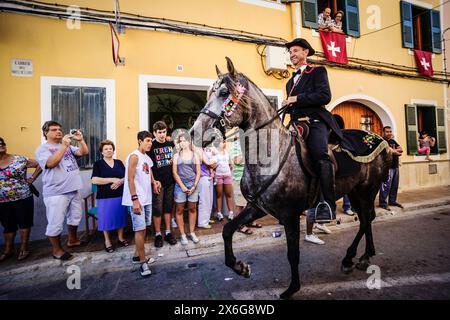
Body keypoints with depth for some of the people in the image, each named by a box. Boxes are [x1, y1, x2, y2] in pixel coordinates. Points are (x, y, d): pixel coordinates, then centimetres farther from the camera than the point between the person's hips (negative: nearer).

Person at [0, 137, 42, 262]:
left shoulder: (19, 160, -7)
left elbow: (39, 165, -3)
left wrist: (32, 179, -7)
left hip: (23, 199, -3)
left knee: (24, 223, 6)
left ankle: (24, 248, 20)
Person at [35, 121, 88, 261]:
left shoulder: (68, 146, 13)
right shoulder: (42, 149, -5)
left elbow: (84, 152, 3)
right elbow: (51, 163, -22)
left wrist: (80, 140, -12)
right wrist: (63, 146, -25)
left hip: (74, 189, 7)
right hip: (56, 193, -6)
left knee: (75, 217, 19)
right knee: (56, 223, 2)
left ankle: (72, 240, 39)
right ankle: (57, 250, 19)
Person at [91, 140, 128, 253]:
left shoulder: (119, 162, 10)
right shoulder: (98, 164, 0)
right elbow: (95, 180, -12)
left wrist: (120, 181, -14)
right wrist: (113, 180, -17)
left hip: (120, 195, 3)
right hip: (105, 197, -3)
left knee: (120, 217, 8)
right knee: (106, 218, 3)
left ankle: (121, 238, 24)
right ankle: (107, 241, 19)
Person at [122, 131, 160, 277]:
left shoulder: (148, 158, 14)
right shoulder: (134, 156, -12)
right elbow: (130, 179, -17)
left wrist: (154, 182, 0)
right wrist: (135, 199, -22)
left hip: (147, 198, 9)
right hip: (137, 199, -8)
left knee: (143, 228, 14)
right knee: (140, 229, -5)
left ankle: (137, 256, 28)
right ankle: (143, 262, 5)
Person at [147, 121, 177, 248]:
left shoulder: (171, 143, 6)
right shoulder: (151, 146, -5)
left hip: (170, 181, 4)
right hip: (158, 182, -3)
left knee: (168, 207, 12)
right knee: (157, 209, 4)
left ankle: (168, 233, 23)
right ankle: (158, 234, 18)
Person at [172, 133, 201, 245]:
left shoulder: (195, 155, 7)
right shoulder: (176, 156, 5)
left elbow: (198, 173, 4)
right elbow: (175, 173, 0)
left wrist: (194, 186, -6)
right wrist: (182, 186, -9)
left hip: (193, 184, 1)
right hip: (180, 185, 0)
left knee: (192, 209, 8)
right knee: (179, 210, 2)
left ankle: (192, 233, 21)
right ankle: (183, 235, 13)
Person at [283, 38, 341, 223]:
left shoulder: (317, 72, 11)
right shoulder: (290, 82, 30)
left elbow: (325, 96, -6)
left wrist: (297, 99, -8)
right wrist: (287, 106, 8)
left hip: (315, 121, -6)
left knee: (320, 154, -30)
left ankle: (327, 205, -29)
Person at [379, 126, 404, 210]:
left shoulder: (393, 141, 19)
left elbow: (401, 149, 6)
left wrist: (393, 150, -9)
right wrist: (397, 152, 2)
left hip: (395, 166, 8)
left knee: (394, 186, 13)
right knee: (386, 186, -10)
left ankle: (392, 201, 23)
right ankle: (383, 203, -5)